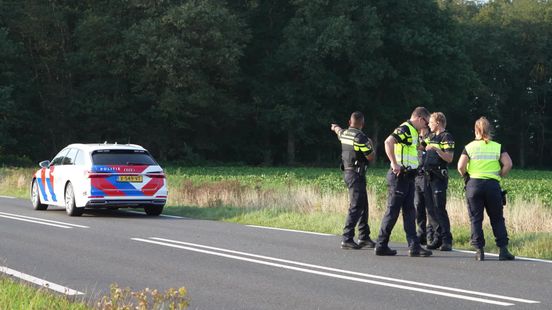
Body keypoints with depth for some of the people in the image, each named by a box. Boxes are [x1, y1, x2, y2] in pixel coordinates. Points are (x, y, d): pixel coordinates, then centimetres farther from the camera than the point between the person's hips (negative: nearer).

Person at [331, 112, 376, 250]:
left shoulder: (344, 133, 8)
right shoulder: (360, 137, -17)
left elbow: (338, 130, 34)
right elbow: (370, 157, -13)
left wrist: (335, 127, 58)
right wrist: (370, 145, 7)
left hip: (347, 172, 9)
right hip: (356, 174, -9)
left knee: (363, 206, 15)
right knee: (355, 207, -10)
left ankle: (364, 237, 19)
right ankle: (347, 240, -15)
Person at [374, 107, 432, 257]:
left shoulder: (412, 131, 18)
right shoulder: (405, 129, -13)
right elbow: (388, 142, -29)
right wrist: (394, 164, -29)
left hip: (408, 177, 10)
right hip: (399, 176, -10)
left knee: (409, 212, 7)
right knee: (392, 211, -4)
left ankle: (414, 246, 7)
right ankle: (381, 246, 3)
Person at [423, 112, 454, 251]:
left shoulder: (447, 137, -6)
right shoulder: (431, 136, 18)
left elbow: (449, 158, -15)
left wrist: (435, 149, -23)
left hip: (439, 177, -8)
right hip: (428, 176, 8)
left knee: (439, 208, -11)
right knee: (430, 208, 6)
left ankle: (447, 241, -9)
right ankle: (438, 237, 11)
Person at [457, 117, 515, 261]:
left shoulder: (469, 147, 2)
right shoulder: (497, 147, 6)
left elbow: (461, 166, -7)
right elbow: (508, 164, -5)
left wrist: (466, 176, 11)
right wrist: (499, 176, 9)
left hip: (474, 184, -1)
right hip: (493, 184, 1)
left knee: (476, 219, 6)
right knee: (497, 219, 9)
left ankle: (479, 250, 0)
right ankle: (503, 250, 2)